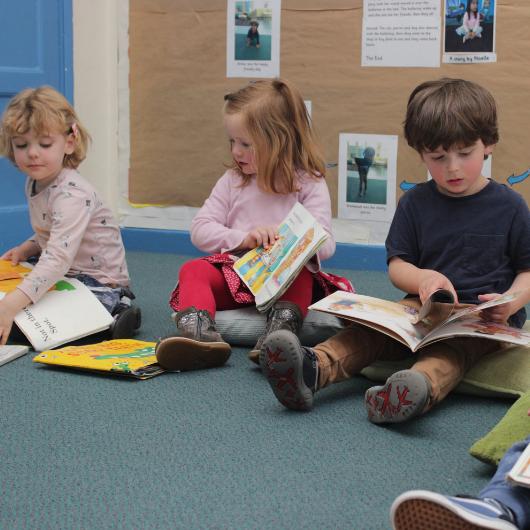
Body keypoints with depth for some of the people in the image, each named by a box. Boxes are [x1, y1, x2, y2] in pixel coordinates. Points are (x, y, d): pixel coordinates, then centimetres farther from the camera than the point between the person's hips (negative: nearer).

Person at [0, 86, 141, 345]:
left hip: (100, 284, -10)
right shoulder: (34, 182, 3)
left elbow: (59, 258, -41)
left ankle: (110, 320, -11)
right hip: (60, 274, 10)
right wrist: (26, 249, -3)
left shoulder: (72, 194, -27)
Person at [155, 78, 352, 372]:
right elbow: (200, 230, 4)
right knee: (193, 270, -23)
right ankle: (197, 330, -49)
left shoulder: (309, 184, -1)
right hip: (236, 275, 3)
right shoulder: (233, 181, 10)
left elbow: (325, 246, -9)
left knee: (298, 273, -34)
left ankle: (282, 329, -53)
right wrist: (242, 238, -13)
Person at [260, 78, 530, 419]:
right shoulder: (415, 203, 10)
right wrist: (423, 278, -14)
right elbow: (397, 265, 9)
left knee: (455, 344, -37)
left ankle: (422, 384, -68)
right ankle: (315, 367, -53)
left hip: (486, 318, -3)